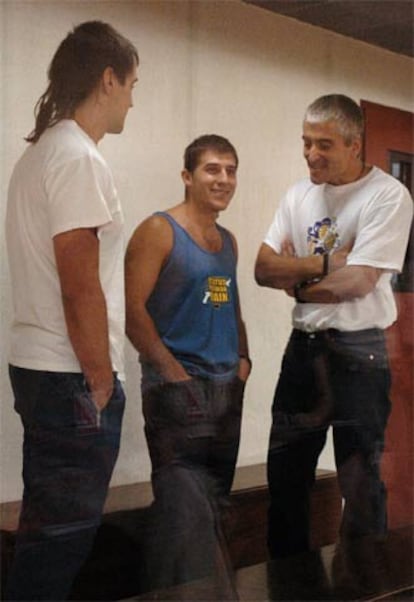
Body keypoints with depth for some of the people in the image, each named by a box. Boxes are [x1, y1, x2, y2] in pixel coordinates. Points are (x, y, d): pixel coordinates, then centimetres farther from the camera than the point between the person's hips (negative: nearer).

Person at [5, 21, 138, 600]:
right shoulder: (78, 158, -16)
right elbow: (80, 290, -20)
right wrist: (101, 383, -11)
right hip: (72, 378, -10)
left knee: (51, 525, 18)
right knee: (64, 532, 0)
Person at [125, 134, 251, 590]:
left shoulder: (228, 241, 16)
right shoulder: (159, 231, -7)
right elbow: (132, 308, -14)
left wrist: (243, 358, 9)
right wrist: (171, 371, -16)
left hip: (228, 389, 8)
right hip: (177, 388, -7)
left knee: (211, 505, 15)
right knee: (184, 510, -13)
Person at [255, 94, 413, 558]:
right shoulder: (298, 196, 8)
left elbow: (358, 281, -19)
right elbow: (263, 270, 0)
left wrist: (296, 276, -6)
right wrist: (325, 264, -14)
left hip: (358, 351, -6)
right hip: (303, 346, 7)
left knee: (361, 482, 2)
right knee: (285, 472, 15)